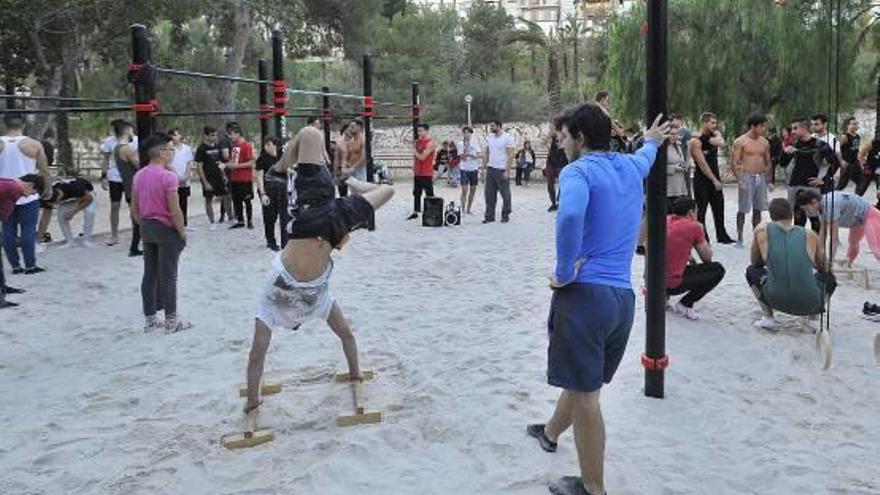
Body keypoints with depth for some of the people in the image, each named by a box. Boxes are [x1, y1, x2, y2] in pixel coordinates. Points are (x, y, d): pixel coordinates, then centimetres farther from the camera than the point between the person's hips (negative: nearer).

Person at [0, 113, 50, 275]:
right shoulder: (34, 144, -8)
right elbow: (44, 171, -2)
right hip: (28, 196, -2)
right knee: (28, 231, 3)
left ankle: (15, 266, 13)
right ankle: (30, 266, 5)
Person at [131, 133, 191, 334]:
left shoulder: (139, 175, 5)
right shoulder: (168, 176, -17)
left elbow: (134, 208, 10)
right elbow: (175, 210, -19)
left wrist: (144, 225, 19)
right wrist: (183, 233, -9)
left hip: (147, 228, 7)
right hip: (167, 229, -7)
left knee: (149, 274, 12)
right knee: (168, 276, 1)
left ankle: (150, 319, 20)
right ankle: (171, 321, 9)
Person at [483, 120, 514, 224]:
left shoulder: (507, 138, -9)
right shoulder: (489, 137, 8)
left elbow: (510, 156, -11)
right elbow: (486, 154, 13)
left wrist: (507, 171, -17)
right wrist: (484, 167, 7)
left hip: (502, 170, -5)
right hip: (490, 169, 5)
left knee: (505, 194, 4)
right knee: (489, 194, 6)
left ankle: (505, 215, 15)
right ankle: (489, 216, 13)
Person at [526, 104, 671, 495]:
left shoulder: (579, 171, -9)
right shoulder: (631, 167, 13)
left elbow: (570, 215, -32)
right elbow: (645, 156, 41)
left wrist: (564, 272, -20)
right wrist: (652, 141, 63)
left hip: (585, 294, -8)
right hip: (623, 297, 8)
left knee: (585, 394, 2)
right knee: (583, 380, 26)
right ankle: (550, 433, 51)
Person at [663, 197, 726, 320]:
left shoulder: (665, 220, 8)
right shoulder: (694, 227, -5)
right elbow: (707, 258, 5)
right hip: (672, 285, -7)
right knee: (718, 269, 4)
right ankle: (684, 305, 0)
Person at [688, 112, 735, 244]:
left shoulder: (715, 135, 8)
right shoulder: (695, 140, -14)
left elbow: (721, 142, -18)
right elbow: (702, 164, -17)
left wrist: (706, 139, -19)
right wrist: (714, 180, -16)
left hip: (714, 178, 7)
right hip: (702, 180, -7)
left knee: (719, 208, 13)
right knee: (701, 210, 0)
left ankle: (721, 235, 24)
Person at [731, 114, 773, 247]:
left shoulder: (765, 142, 11)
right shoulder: (740, 141, -5)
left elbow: (768, 163, 17)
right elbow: (734, 163, -9)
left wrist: (769, 180, 10)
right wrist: (739, 179, -17)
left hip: (761, 178, 5)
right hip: (747, 177, -5)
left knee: (758, 209, 9)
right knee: (743, 209, -2)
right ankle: (739, 238, 5)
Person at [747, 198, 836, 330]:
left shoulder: (761, 231, 5)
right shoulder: (810, 235, 8)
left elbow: (756, 263, 20)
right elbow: (824, 268, 24)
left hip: (777, 301, -2)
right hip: (809, 304, 2)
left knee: (751, 271, 27)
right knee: (829, 278, 34)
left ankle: (768, 317, 15)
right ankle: (812, 316, 16)